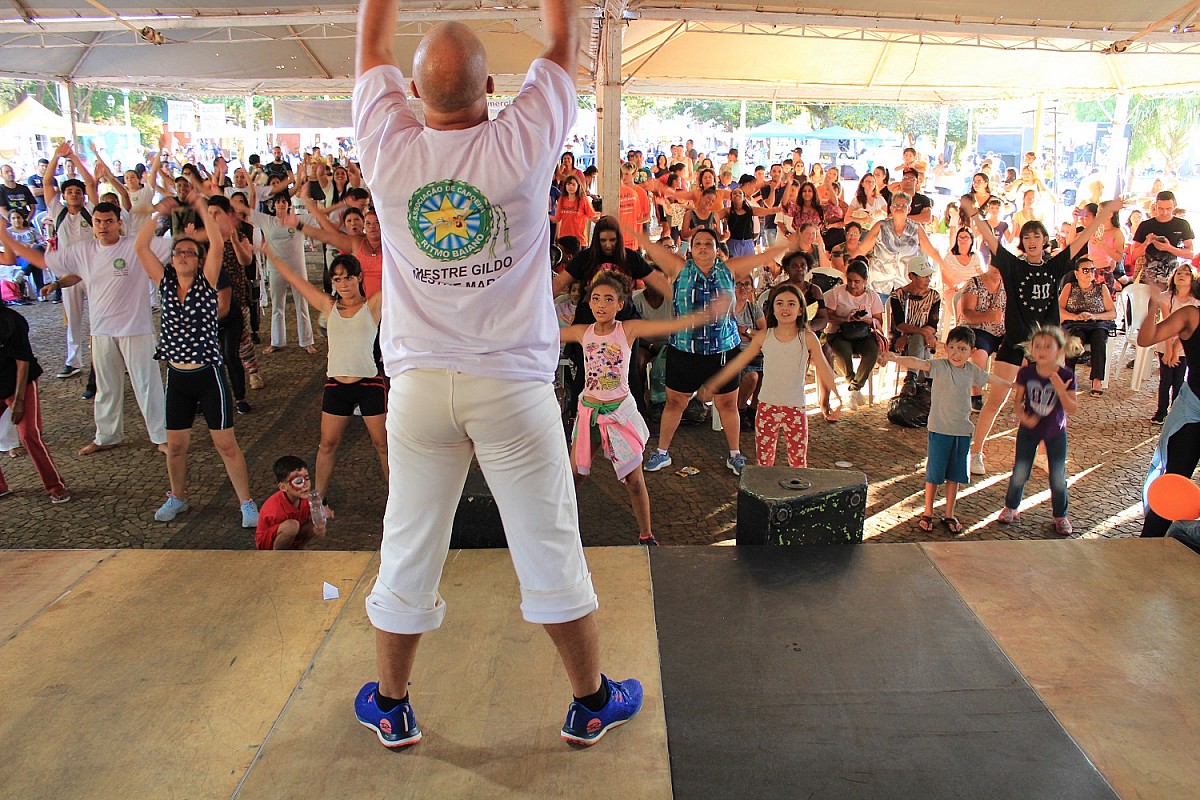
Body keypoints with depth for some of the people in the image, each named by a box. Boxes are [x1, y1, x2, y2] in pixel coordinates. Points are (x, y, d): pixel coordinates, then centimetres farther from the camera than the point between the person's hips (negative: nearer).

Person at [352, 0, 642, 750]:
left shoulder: (389, 149, -5)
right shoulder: (524, 144, -10)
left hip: (420, 384, 2)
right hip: (514, 384, -2)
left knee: (408, 550, 13)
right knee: (550, 548, 10)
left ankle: (390, 705, 33)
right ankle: (592, 701, 28)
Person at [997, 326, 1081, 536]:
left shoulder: (1066, 376, -18)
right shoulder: (1026, 373, -15)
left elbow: (1072, 409, -19)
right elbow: (1018, 400, -7)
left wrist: (1061, 391, -36)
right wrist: (1022, 416, -26)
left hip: (1056, 433, 0)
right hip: (1029, 430, 0)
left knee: (1058, 476, 7)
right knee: (1020, 473, 5)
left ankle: (1060, 515, 27)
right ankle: (1011, 507, 30)